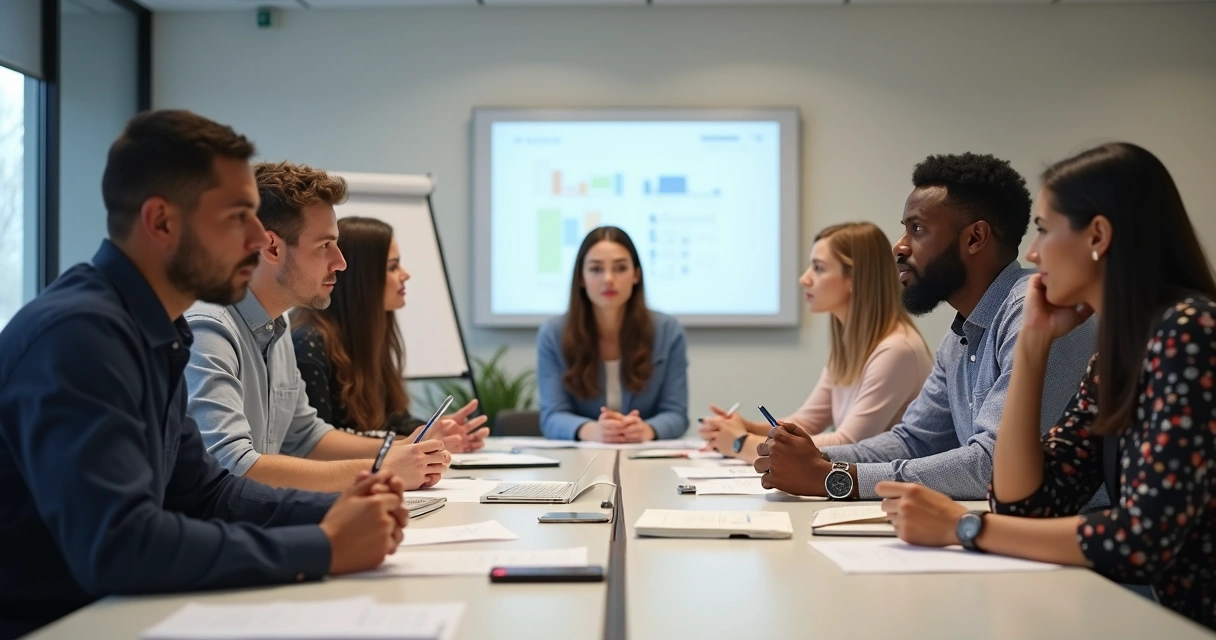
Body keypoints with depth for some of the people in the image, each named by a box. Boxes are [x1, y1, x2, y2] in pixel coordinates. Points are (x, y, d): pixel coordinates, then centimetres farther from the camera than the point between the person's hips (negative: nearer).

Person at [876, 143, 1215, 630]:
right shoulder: (1115, 356, 9)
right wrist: (1033, 339, 2)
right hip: (1168, 615, 7)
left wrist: (964, 526, -16)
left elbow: (1144, 541, -24)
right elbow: (1022, 504, 4)